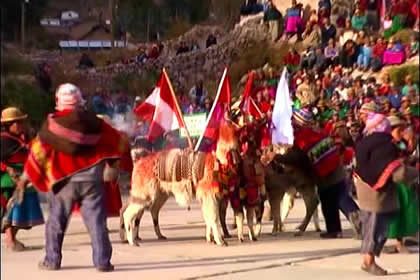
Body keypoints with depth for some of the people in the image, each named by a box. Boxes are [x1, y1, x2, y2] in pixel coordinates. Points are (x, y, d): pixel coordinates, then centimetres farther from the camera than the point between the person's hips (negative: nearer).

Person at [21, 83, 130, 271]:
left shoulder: (52, 123, -3)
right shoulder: (93, 122, 2)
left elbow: (38, 151, -1)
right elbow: (119, 142, 6)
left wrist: (27, 176, 9)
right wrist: (112, 165, 20)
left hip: (63, 180, -1)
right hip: (91, 178, 1)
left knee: (56, 220, 12)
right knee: (96, 219, 2)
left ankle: (52, 260, 18)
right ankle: (102, 261, -1)